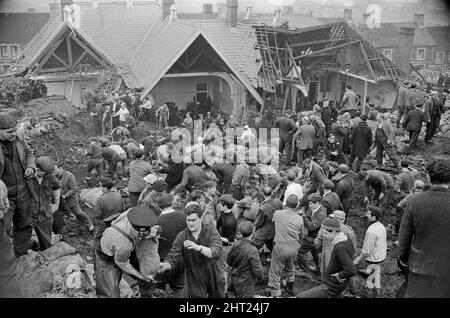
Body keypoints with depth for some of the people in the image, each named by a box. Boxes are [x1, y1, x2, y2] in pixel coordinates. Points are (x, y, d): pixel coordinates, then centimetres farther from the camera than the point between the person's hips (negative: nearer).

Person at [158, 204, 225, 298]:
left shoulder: (211, 231, -12)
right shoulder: (181, 237, -8)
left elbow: (217, 252, -27)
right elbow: (173, 257, -14)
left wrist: (198, 247, -43)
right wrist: (165, 265, -37)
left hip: (214, 279, 0)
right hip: (195, 282, 0)